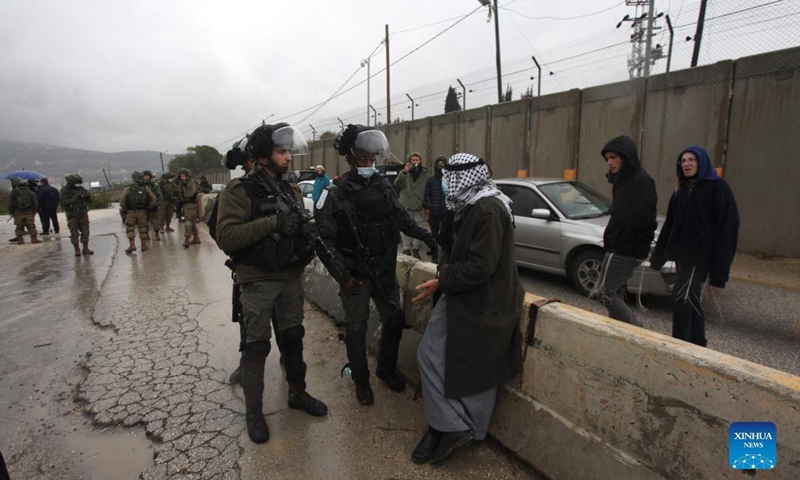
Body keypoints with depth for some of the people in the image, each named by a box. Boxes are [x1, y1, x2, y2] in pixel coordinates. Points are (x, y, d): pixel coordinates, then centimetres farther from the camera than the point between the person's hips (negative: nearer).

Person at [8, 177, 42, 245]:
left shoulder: (13, 193, -1)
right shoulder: (30, 192, 4)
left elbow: (10, 205, 0)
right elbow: (35, 203, 5)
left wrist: (11, 212, 12)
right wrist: (34, 212, 13)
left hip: (18, 213, -1)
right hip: (29, 212, 1)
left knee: (19, 227, 8)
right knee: (31, 226, 2)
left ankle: (20, 239, 7)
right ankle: (34, 238, -3)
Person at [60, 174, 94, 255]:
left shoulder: (81, 188, 8)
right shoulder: (65, 190, -5)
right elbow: (64, 201, -14)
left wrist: (88, 195, -13)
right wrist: (75, 199, -25)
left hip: (83, 213, 4)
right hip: (72, 214, -4)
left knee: (85, 231, 5)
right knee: (74, 233, 0)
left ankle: (85, 249, 13)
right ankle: (77, 250, 7)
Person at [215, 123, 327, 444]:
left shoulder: (292, 190, 8)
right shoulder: (239, 191, -11)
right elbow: (225, 237, -22)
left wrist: (307, 240, -5)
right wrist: (271, 222, -29)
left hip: (291, 276, 6)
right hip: (258, 281, -5)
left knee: (293, 336, 16)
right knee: (257, 345, 6)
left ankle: (297, 393, 36)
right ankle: (253, 412, 24)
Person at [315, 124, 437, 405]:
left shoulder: (384, 187, 3)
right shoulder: (334, 196, -10)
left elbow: (403, 218, 15)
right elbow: (325, 241, -13)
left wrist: (427, 236, 8)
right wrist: (343, 276, -17)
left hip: (385, 271, 5)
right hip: (355, 276, -4)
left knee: (395, 320, 14)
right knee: (356, 329, 8)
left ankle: (386, 369, 38)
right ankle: (361, 381, 30)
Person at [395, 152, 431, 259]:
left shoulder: (426, 174, 2)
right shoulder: (405, 172, 2)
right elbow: (396, 184, -13)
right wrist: (404, 172, -25)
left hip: (419, 207, 0)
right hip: (406, 206, 0)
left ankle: (415, 249, 21)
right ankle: (406, 249, 14)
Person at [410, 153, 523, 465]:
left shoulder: (489, 210, -20)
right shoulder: (465, 208, 10)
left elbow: (480, 267, -24)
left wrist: (442, 282, -14)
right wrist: (444, 276, 0)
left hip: (483, 305, -9)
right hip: (459, 297, 9)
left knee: (474, 372, 5)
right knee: (430, 354, 10)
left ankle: (459, 428, 24)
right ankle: (446, 426, 23)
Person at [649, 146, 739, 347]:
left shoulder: (717, 187, -6)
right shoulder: (682, 189, 14)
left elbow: (727, 225, -12)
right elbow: (670, 223, 17)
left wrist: (720, 265, -18)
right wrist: (658, 255, 17)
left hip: (700, 255, -7)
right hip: (682, 253, 7)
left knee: (681, 296, -11)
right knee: (691, 298, 13)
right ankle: (698, 342, 25)